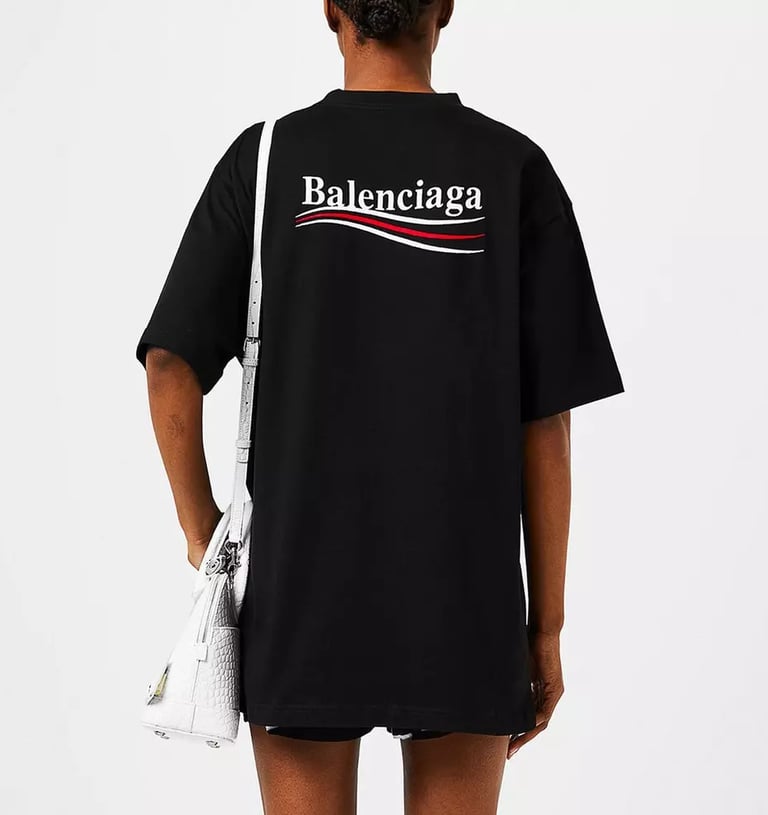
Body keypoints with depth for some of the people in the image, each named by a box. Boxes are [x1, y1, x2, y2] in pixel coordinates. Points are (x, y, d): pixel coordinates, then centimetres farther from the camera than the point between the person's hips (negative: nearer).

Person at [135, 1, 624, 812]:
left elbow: (171, 364, -7)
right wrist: (546, 627, 3)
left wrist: (199, 528, 8)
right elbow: (546, 420, -4)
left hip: (302, 599, 0)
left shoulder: (264, 158, -2)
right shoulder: (515, 169, -3)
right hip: (465, 609, 0)